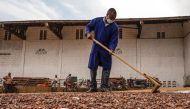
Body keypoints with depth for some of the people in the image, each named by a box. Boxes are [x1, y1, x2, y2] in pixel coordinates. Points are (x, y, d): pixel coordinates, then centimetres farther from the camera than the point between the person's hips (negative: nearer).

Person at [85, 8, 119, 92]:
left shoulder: (114, 27, -8)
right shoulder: (97, 21, -4)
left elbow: (114, 40, -12)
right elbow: (88, 27, 7)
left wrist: (111, 49, -30)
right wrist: (88, 33, -15)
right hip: (95, 48, 1)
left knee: (106, 68, -3)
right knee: (92, 67, 3)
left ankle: (104, 87, 5)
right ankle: (93, 87, 12)